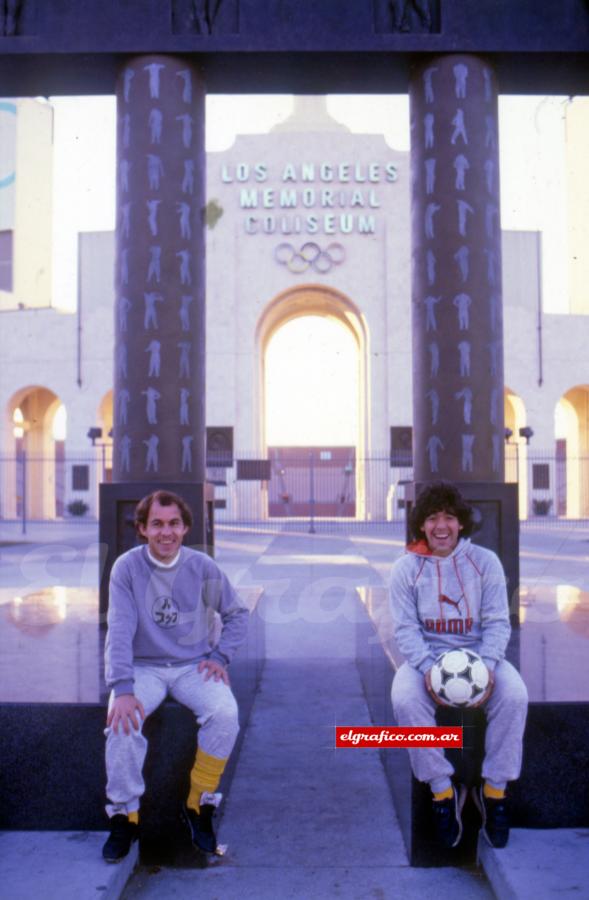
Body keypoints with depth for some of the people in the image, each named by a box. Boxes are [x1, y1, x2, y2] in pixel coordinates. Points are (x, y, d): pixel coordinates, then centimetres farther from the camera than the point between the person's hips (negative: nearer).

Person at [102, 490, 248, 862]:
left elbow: (237, 613, 8)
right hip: (143, 667, -1)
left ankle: (199, 807, -6)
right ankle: (125, 816, -7)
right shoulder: (127, 567, -10)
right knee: (123, 720, -30)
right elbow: (120, 631, -16)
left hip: (193, 666, 1)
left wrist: (221, 656, -5)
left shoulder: (203, 567, -5)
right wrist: (123, 689, -27)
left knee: (225, 713, -27)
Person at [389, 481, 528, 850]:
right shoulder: (406, 567, -3)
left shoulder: (485, 561, -1)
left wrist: (487, 664, -21)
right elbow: (406, 627, -7)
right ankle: (443, 790, -13)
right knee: (405, 698, -31)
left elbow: (497, 621, -3)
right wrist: (428, 668, -24)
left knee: (514, 695, -28)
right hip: (426, 656, 0)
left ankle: (494, 789, -9)